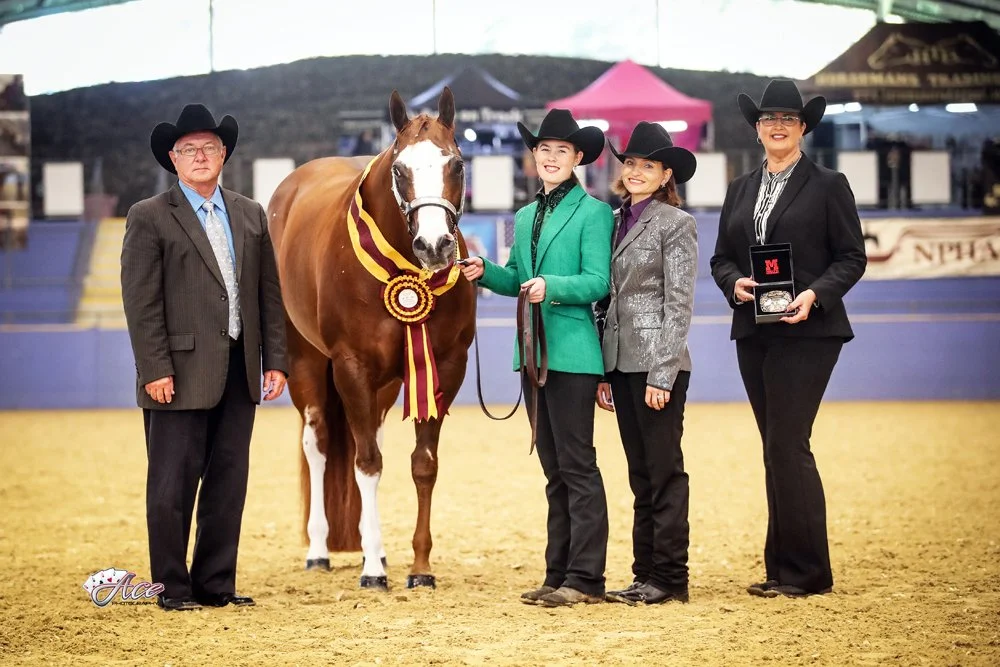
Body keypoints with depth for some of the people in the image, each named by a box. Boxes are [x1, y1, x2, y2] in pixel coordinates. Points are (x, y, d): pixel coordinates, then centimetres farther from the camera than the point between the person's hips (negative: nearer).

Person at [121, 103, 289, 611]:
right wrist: (155, 370, -15)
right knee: (173, 484, 1)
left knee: (229, 482, 8)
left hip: (239, 371, 5)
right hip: (182, 373, -5)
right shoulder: (149, 218, -2)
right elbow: (140, 302, -8)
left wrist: (276, 360, 5)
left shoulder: (250, 215, 13)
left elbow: (270, 295, 13)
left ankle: (216, 583, 16)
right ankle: (172, 586, 9)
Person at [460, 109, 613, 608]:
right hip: (535, 354, 8)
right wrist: (486, 272, 4)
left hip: (573, 354, -8)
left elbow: (597, 282, -13)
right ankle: (558, 575, 16)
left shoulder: (593, 212, -6)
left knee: (577, 466, -8)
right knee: (554, 469, 11)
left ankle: (585, 578, -6)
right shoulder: (526, 217, 17)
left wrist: (552, 286, -27)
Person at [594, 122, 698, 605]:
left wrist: (663, 374, -16)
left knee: (664, 470, -3)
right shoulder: (616, 222, 14)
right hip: (621, 362, 7)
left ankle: (670, 579, 1)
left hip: (657, 364, -7)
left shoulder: (676, 224, -6)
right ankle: (645, 574, 14)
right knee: (640, 474, 10)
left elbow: (679, 305, -10)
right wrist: (603, 372, 12)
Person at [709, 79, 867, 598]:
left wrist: (814, 294, -18)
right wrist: (734, 283, -7)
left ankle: (805, 571, -6)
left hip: (807, 332, -6)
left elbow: (852, 258, -3)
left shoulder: (828, 186, 0)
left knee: (786, 444, -12)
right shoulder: (741, 190, 16)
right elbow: (721, 257, 15)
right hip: (753, 332, 6)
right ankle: (782, 569, 13)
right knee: (777, 448, 8)